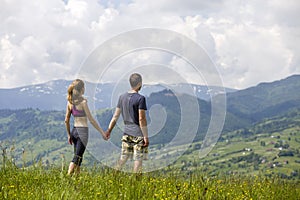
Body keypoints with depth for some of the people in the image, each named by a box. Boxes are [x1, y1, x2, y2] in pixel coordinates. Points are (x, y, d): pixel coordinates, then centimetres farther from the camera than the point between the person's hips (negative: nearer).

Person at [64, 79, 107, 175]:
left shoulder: (70, 102, 6)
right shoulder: (82, 102, -13)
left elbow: (66, 120, 10)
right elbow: (91, 119, -14)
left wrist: (69, 135, 21)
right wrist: (102, 132, -8)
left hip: (74, 130, 7)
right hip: (82, 130, -7)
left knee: (78, 157, 15)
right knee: (77, 158, -6)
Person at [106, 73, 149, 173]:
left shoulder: (122, 97, 6)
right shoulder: (140, 99, -13)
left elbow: (115, 116, 10)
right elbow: (142, 119, -16)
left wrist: (109, 130, 17)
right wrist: (146, 136, -12)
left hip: (126, 133, 6)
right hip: (138, 133, -6)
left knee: (123, 157, 13)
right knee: (138, 159, 1)